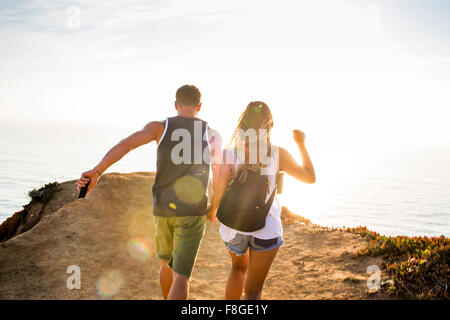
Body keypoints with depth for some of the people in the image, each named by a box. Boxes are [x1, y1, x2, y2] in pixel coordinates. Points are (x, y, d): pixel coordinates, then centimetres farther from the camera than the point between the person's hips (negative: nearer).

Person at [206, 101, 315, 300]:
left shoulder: (231, 152, -7)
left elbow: (220, 191, -11)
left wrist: (212, 210, 10)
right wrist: (301, 145, 17)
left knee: (239, 267, 32)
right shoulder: (278, 154, -6)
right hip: (266, 227, -1)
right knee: (253, 291, 4)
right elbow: (310, 177, 6)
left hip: (234, 225, 2)